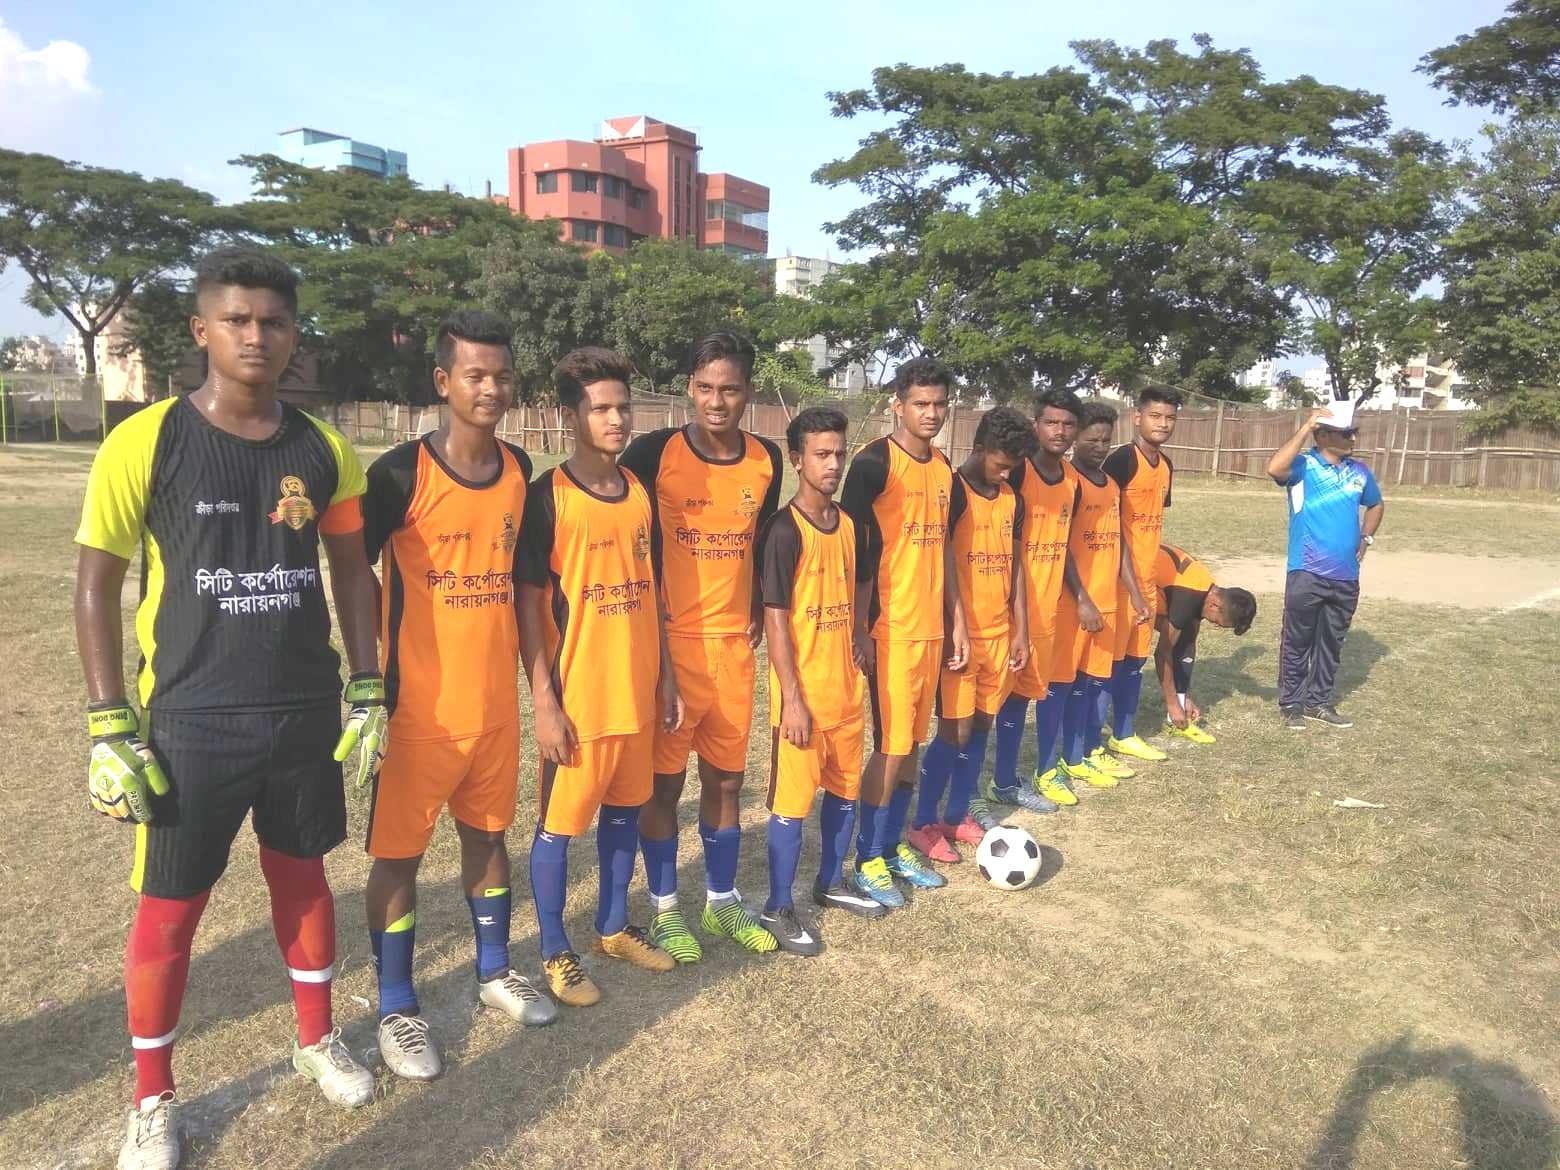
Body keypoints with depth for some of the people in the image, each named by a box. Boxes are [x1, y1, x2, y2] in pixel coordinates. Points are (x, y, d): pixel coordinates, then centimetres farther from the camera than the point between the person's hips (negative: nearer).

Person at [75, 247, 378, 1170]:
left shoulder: (324, 451, 0)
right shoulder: (145, 443, -9)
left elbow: (352, 573, 10)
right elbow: (97, 588, -5)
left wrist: (368, 689, 6)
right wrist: (111, 726, -8)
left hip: (307, 714, 3)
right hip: (192, 721, -3)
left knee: (303, 877, 18)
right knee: (169, 910, 8)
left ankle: (318, 1040, 40)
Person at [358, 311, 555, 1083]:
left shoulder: (519, 468, 4)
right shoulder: (402, 473, -13)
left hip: (497, 699, 5)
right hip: (420, 703, -5)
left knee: (488, 833, 19)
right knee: (399, 851, 7)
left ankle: (494, 972, 38)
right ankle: (395, 1010, 24)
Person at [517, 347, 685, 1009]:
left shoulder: (641, 493, 7)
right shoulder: (548, 498, -10)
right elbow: (528, 604, -11)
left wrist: (665, 676, 12)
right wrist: (544, 702, -14)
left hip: (637, 692, 6)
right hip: (576, 696, -6)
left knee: (624, 810, 18)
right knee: (558, 823, 7)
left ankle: (614, 927, 36)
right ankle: (555, 952, 24)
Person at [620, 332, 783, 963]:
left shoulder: (766, 459, 5)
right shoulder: (655, 452, -9)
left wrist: (757, 610, 11)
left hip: (733, 643, 4)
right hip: (669, 640, -4)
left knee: (726, 776, 13)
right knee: (665, 779, 6)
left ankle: (723, 900, 31)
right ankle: (664, 908, 23)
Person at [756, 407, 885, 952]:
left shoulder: (848, 524, 6)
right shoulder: (784, 530, -15)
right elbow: (775, 619, -16)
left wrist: (858, 657, 16)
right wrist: (792, 698, -17)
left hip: (846, 687, 7)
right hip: (803, 692, -7)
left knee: (845, 789, 18)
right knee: (793, 800, 2)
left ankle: (831, 883, 37)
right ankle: (778, 906, 18)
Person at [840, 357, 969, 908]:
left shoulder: (942, 467, 11)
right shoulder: (874, 462, -11)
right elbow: (852, 549, -12)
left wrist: (957, 619, 16)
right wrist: (860, 628, -15)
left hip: (932, 627, 7)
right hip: (890, 628, -7)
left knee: (911, 742, 13)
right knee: (891, 746, -3)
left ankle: (894, 846, 27)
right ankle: (867, 861, 13)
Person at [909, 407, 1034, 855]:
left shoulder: (1011, 499, 9)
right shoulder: (952, 492, -11)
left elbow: (1015, 565, 14)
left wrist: (1021, 630, 10)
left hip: (999, 633, 6)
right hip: (961, 633, -6)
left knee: (981, 726, 12)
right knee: (955, 731, -4)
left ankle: (957, 816, 27)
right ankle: (923, 823, 13)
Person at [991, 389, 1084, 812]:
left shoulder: (1073, 479, 7)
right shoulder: (1018, 474, -14)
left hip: (1056, 601, 7)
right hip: (1022, 602, -7)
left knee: (1057, 683, 14)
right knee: (1020, 688, 0)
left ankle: (1046, 771, 31)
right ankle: (1005, 782, 14)